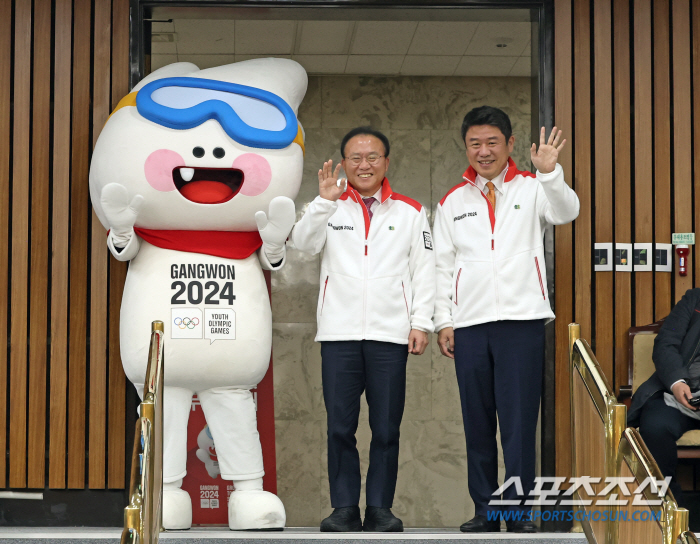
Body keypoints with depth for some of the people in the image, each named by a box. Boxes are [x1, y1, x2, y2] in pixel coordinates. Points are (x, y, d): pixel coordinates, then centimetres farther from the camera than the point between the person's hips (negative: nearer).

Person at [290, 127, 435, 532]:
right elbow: (303, 243, -6)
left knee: (387, 429, 1)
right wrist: (325, 201, -19)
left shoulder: (410, 213, 12)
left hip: (390, 334, 0)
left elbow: (424, 272, 9)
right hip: (339, 332, 0)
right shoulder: (331, 208, 11)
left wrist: (421, 324, 0)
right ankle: (345, 509, 6)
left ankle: (381, 509, 9)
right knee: (340, 426, 0)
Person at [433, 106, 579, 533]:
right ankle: (485, 510, 14)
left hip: (522, 321, -3)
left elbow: (565, 212, -15)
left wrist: (550, 173, -31)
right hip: (469, 323, 3)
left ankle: (519, 510, 1)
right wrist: (443, 321, 6)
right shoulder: (453, 202, 13)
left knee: (519, 419, -4)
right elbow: (443, 266, 12)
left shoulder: (533, 188, 6)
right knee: (477, 422, 6)